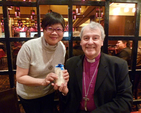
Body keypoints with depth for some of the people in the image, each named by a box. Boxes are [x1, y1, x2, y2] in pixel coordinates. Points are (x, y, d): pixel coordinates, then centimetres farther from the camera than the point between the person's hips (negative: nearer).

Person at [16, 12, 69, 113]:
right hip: (28, 95, -3)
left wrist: (63, 76, -24)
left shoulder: (62, 47, -13)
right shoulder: (29, 47, -26)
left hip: (49, 93, 4)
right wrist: (43, 81, -35)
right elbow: (20, 77, -21)